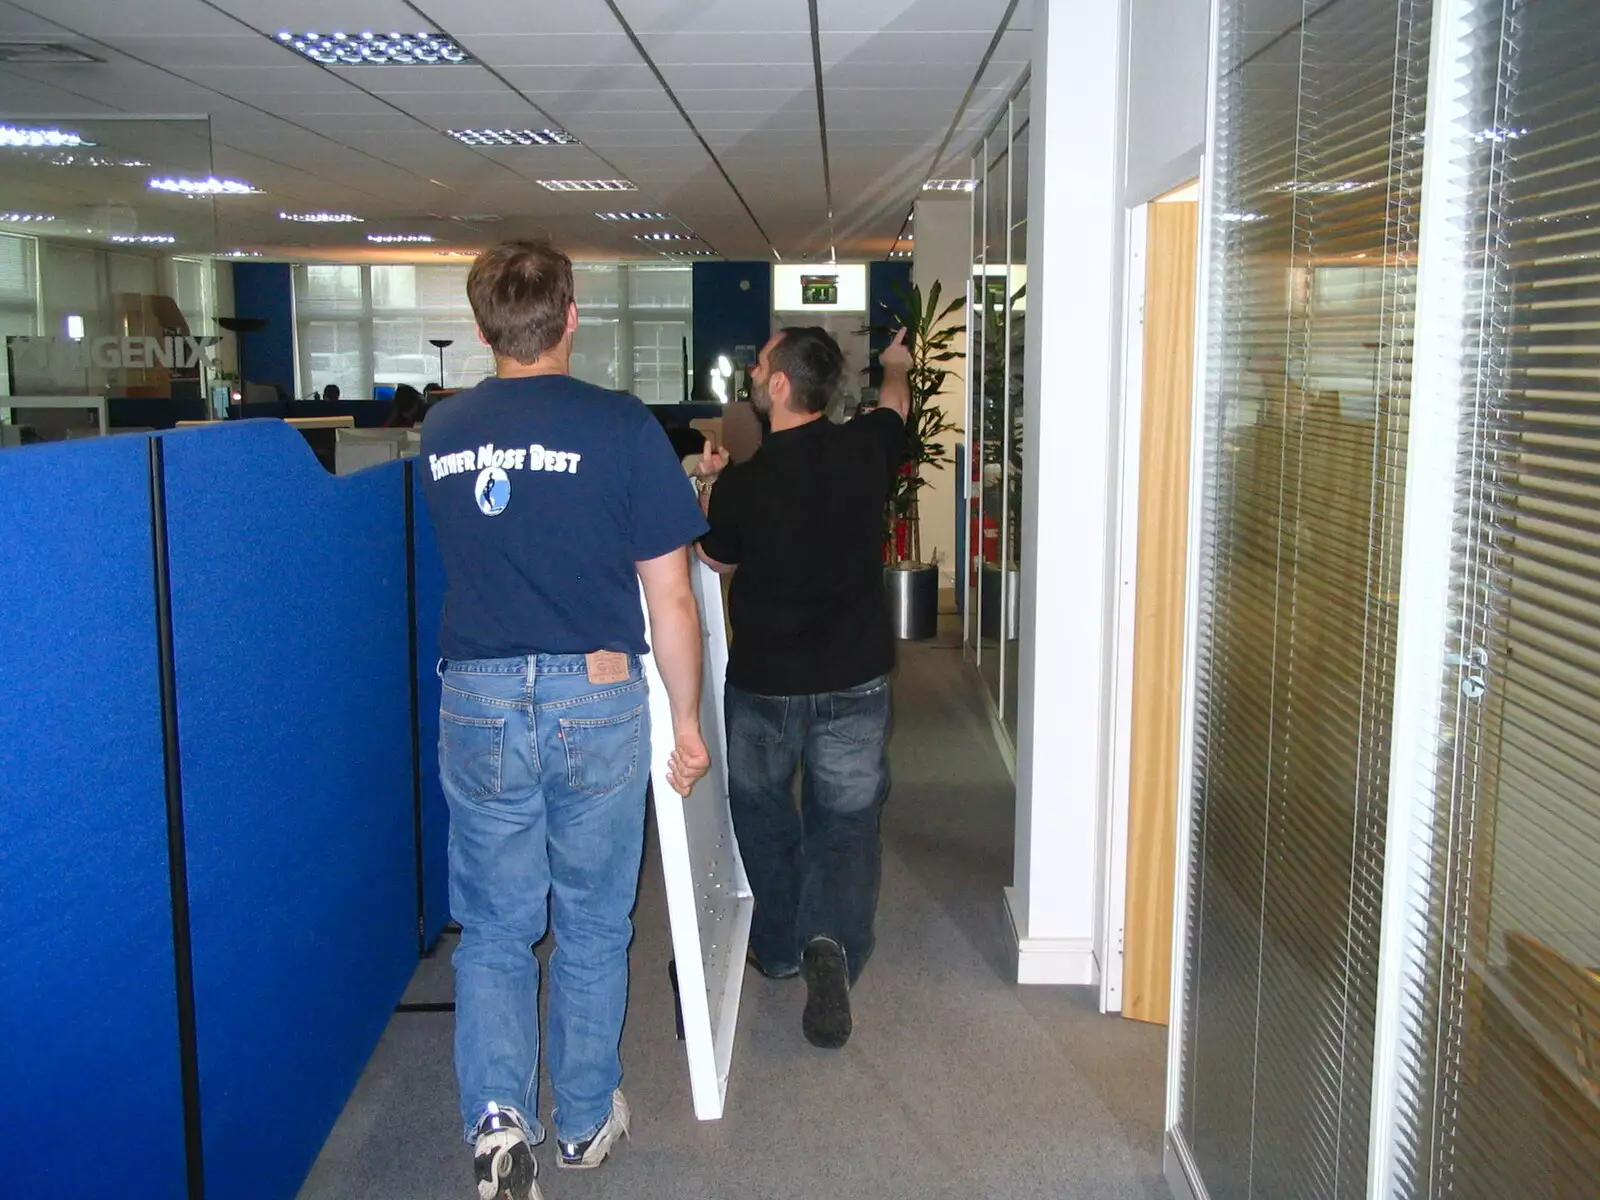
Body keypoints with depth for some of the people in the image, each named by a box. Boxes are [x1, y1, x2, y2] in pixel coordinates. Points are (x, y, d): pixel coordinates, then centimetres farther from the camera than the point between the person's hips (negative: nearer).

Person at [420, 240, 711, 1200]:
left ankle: (498, 1115, 1)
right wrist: (688, 720, 4)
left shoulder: (442, 435, 2)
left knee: (493, 929, 14)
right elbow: (670, 598, -9)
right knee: (593, 925, 14)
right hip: (596, 699, -2)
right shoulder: (621, 428, -10)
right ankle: (587, 1119, 28)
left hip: (478, 705, 2)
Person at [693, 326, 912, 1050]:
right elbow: (896, 401, 17)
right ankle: (830, 941, -9)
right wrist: (896, 362, 38)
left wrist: (709, 486, 16)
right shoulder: (864, 449, -9)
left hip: (762, 685, -1)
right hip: (854, 684, 1)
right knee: (845, 823, 13)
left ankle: (778, 948, 31)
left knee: (760, 814, 22)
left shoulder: (741, 485, -16)